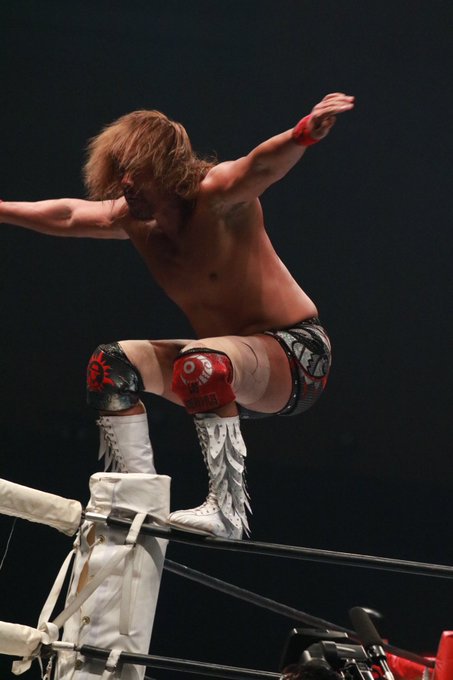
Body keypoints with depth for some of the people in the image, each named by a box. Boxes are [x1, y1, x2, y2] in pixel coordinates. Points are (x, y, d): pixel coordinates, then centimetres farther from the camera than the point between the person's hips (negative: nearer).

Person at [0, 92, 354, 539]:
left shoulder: (217, 196, -18)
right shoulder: (134, 218, 3)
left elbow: (262, 166, -39)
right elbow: (66, 216, 20)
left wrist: (306, 132, -58)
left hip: (296, 354, -8)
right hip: (229, 358, 8)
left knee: (202, 365, -36)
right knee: (111, 364, 0)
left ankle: (227, 509, -33)